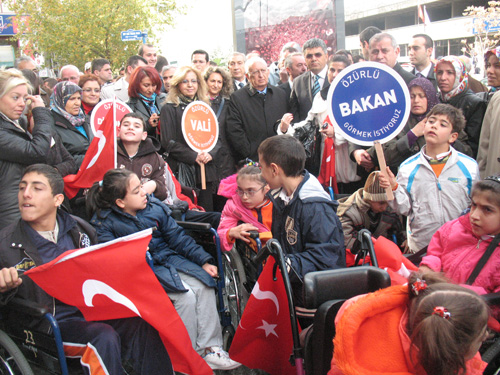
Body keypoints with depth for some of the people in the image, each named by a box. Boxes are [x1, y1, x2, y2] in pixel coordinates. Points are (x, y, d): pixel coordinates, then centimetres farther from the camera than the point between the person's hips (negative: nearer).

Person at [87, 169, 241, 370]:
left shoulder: (154, 206, 3)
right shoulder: (104, 222, -8)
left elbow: (177, 236, 7)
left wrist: (204, 261, 3)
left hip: (168, 258, 5)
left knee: (204, 285, -15)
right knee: (185, 295, -24)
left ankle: (209, 349, -7)